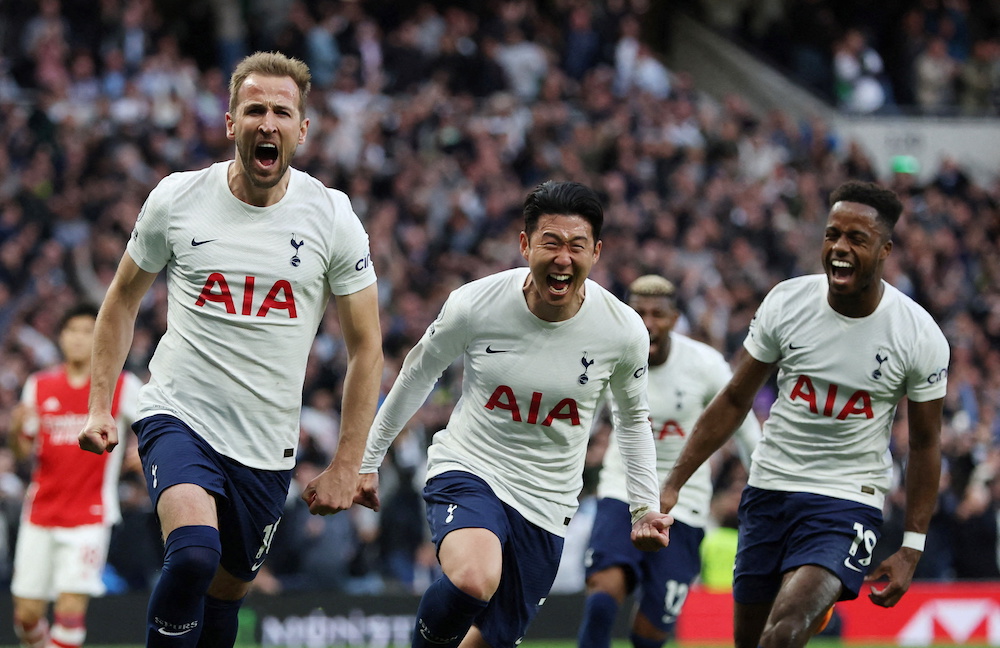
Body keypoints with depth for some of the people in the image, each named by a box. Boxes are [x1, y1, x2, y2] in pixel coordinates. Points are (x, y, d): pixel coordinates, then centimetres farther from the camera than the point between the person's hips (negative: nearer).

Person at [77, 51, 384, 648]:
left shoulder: (332, 217, -3)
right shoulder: (177, 199, -3)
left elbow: (366, 346, 3)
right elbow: (123, 300, 13)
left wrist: (346, 468, -1)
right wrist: (99, 407, 5)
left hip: (267, 449, 2)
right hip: (179, 417, -2)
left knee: (224, 594, 10)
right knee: (194, 554, -28)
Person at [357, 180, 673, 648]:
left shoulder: (624, 331, -8)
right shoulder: (474, 305, -14)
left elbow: (633, 418, 12)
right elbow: (416, 376, 6)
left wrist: (644, 508, 5)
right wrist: (368, 459, 14)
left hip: (546, 503, 3)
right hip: (467, 470, -3)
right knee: (474, 580, -34)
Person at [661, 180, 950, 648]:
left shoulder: (920, 337, -10)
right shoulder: (787, 302, -4)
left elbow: (925, 443, 1)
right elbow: (734, 401, 5)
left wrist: (911, 549, -2)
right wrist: (672, 486, 2)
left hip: (848, 502, -4)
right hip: (769, 487, 4)